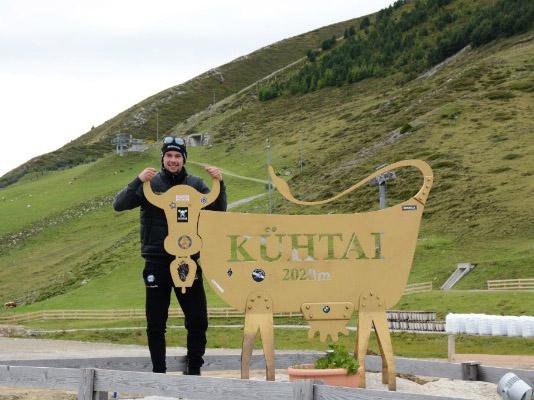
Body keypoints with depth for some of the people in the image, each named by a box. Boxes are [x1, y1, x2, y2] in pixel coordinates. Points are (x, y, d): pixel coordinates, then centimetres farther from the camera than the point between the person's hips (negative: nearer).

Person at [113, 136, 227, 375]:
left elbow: (219, 210, 2)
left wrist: (219, 183, -13)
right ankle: (158, 372, 14)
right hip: (157, 261, -2)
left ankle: (193, 369, 16)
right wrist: (138, 181, -23)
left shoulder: (195, 184, 6)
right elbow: (119, 205, -9)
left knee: (198, 320, 2)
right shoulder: (150, 184, 0)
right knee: (156, 323, 4)